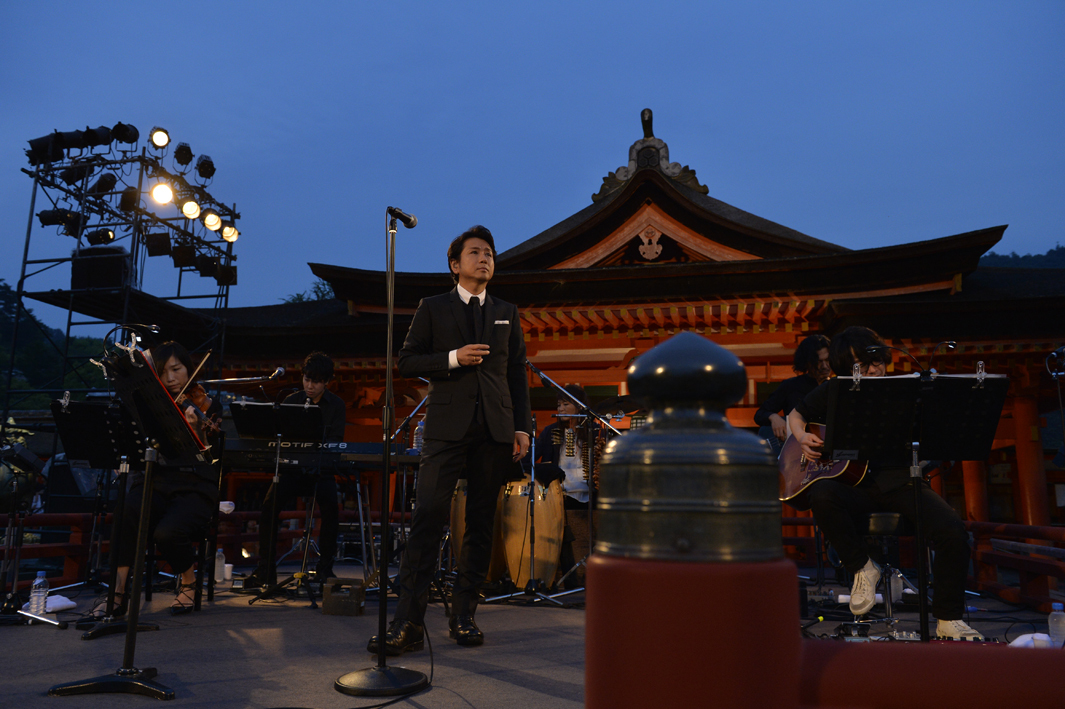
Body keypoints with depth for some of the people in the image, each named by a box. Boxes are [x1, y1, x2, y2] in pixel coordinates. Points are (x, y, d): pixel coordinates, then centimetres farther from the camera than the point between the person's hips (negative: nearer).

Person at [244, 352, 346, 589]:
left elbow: (334, 443, -8)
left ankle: (324, 568, -11)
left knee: (330, 508, -29)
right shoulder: (291, 401, 9)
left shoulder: (336, 405, 3)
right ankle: (266, 570, -13)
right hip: (293, 469, 2)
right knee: (269, 504, -25)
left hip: (321, 471, -2)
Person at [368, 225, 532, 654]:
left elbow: (518, 374, 14)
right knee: (428, 517, -11)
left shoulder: (507, 313, 18)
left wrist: (522, 427, 5)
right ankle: (408, 622, -7)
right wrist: (453, 358, -10)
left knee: (481, 522, 4)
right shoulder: (432, 309, 10)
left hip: (495, 429, 3)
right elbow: (406, 362, 5)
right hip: (447, 427, -3)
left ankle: (464, 615, 14)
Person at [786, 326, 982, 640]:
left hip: (899, 482, 0)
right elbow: (795, 414, 23)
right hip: (853, 487, 0)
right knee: (821, 494, -35)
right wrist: (803, 438, 2)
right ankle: (862, 568, -10)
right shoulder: (832, 393, 8)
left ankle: (949, 619, -1)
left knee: (953, 531, -25)